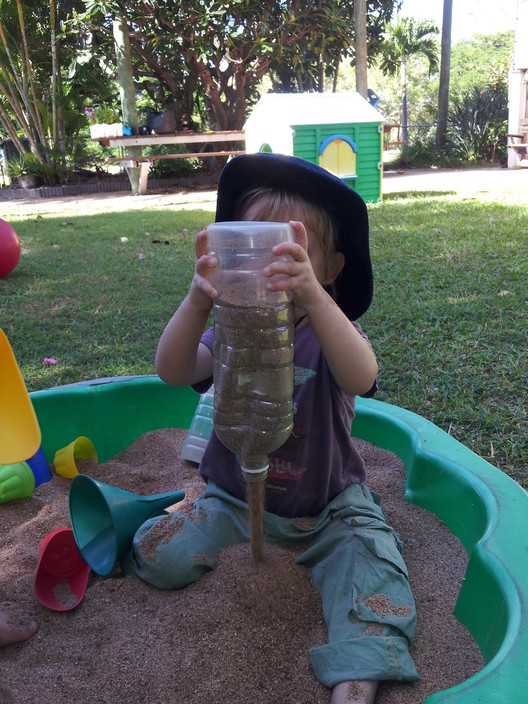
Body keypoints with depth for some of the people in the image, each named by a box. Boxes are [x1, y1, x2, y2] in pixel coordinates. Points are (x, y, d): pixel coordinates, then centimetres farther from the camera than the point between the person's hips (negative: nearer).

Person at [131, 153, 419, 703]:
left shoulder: (329, 330, -14)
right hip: (234, 498, 1)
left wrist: (312, 296, -56)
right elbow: (173, 372, -26)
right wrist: (197, 302, -47)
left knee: (369, 557, -25)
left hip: (326, 505, -1)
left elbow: (361, 378, -38)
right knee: (161, 558, -12)